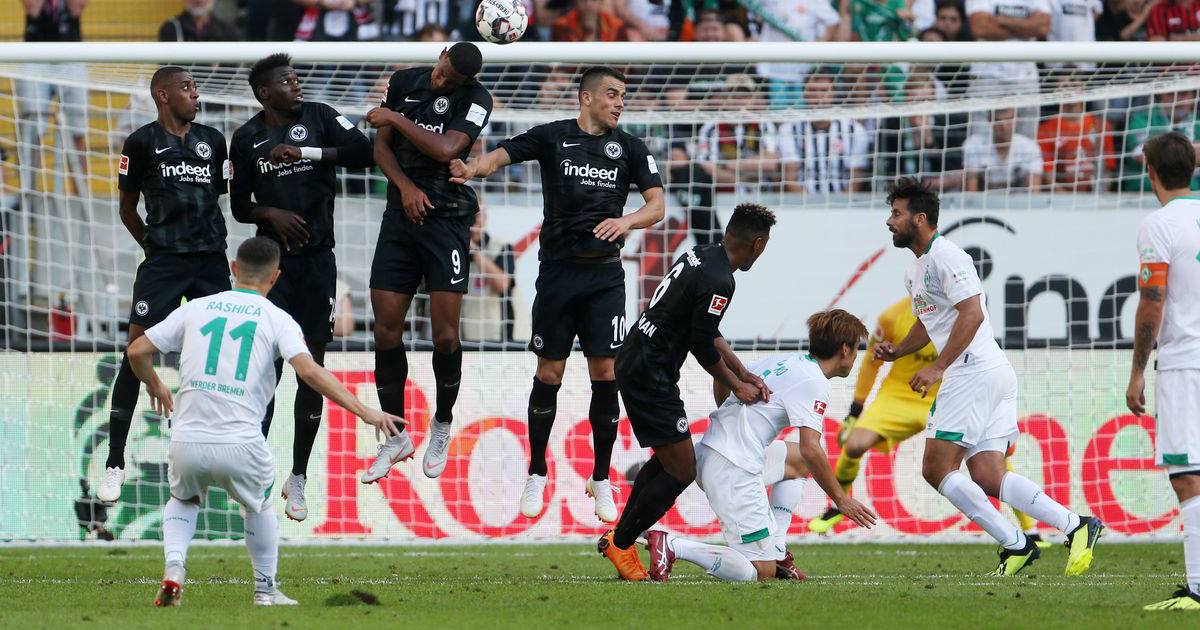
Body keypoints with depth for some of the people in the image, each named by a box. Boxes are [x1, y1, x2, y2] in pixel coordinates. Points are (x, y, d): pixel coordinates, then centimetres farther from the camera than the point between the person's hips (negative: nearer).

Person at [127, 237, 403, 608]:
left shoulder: (195, 309, 12)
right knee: (259, 505, 29)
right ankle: (265, 590, 30)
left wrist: (154, 386, 34)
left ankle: (174, 567, 7)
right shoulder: (277, 319, 3)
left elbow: (137, 351, 13)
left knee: (183, 500, 31)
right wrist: (364, 412, -14)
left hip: (188, 443, 2)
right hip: (241, 447, -2)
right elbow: (309, 371, -12)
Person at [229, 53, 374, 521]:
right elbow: (239, 206, 11)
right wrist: (270, 213, -9)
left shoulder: (318, 118, 3)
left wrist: (305, 152, -17)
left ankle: (298, 479, 10)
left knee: (312, 364, 1)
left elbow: (363, 152, -11)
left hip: (317, 259, 1)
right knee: (267, 361, -8)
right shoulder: (247, 139, 5)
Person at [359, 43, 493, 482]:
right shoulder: (404, 82, 5)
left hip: (448, 219, -4)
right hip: (401, 214, 4)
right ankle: (396, 438, 12)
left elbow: (447, 149, -22)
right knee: (386, 332, 0)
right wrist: (406, 186, -8)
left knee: (445, 335, -8)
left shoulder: (476, 99, -8)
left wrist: (396, 119, -14)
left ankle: (442, 426, 17)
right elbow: (382, 147, 8)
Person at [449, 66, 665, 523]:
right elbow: (503, 154, -10)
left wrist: (627, 221, -20)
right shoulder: (553, 137, 2)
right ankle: (537, 475, 16)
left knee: (605, 374, -3)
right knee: (549, 374, 1)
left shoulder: (629, 147, 7)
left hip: (605, 274, 1)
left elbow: (657, 205, 1)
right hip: (558, 270, -1)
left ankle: (601, 479, 9)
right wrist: (472, 168, -32)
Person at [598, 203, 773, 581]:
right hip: (651, 376, -10)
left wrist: (743, 373, 13)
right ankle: (619, 543, 3)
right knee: (682, 471, -4)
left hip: (634, 362, 10)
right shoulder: (718, 281, -20)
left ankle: (621, 538, 28)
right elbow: (703, 347, -17)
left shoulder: (699, 256, 10)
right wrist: (737, 386, -3)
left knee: (667, 459, 23)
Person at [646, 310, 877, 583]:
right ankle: (671, 546, -19)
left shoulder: (783, 361, 16)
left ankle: (776, 550, 20)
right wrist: (841, 499, -9)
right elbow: (811, 449, -19)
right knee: (762, 573, -8)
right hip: (735, 472, -10)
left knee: (797, 461, 32)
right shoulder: (814, 382, -10)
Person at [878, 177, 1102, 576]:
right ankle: (1077, 527, -3)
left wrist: (938, 368, -23)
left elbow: (971, 313, -21)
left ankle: (1014, 543, -8)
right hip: (994, 376, 10)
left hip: (975, 372, -10)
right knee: (988, 477, 2)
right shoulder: (915, 270, 22)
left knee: (936, 468, -9)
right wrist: (897, 351, 17)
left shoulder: (944, 256, -10)